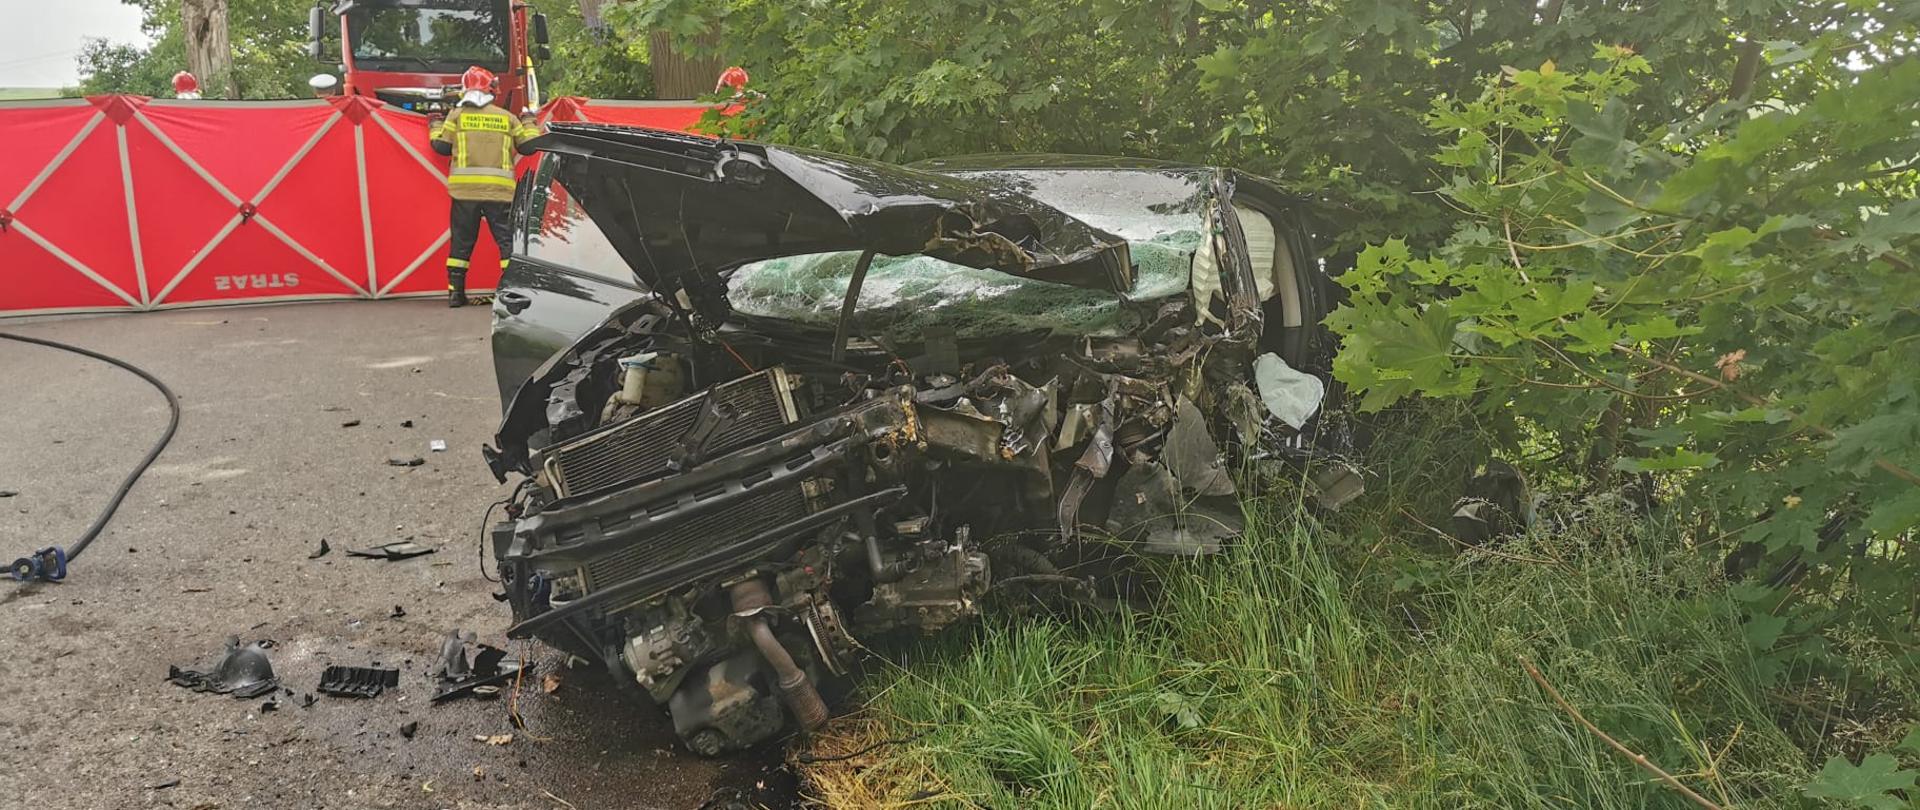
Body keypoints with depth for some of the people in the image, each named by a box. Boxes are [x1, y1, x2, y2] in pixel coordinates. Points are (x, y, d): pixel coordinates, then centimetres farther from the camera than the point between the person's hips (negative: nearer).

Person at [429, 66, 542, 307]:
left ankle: (455, 291, 9)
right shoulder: (507, 117, 7)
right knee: (507, 241, 2)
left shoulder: (457, 115, 5)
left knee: (461, 241, 8)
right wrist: (529, 122, 30)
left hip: (464, 189, 1)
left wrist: (436, 123, 26)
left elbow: (441, 146, 7)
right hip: (499, 190, -1)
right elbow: (528, 146, 12)